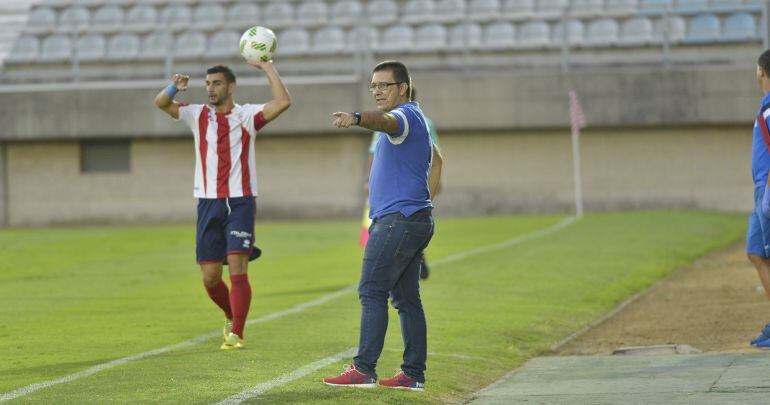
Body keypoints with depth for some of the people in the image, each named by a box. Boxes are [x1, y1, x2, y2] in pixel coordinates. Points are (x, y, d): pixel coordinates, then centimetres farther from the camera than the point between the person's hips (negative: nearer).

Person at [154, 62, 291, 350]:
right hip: (208, 204, 3)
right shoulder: (198, 115, 9)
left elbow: (283, 101, -12)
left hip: (240, 202, -3)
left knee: (237, 268, -14)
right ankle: (232, 315, 30)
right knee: (210, 277, 3)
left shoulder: (246, 115, 1)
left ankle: (236, 334, -9)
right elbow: (161, 103, -1)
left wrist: (268, 68, -11)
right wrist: (174, 87, -21)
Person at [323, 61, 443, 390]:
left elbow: (385, 121, -38)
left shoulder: (406, 115, -12)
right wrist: (424, 198, 27)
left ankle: (364, 369, -14)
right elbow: (436, 160, 35)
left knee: (372, 292, -11)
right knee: (407, 298, 9)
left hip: (397, 219, -11)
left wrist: (356, 118, -58)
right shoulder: (414, 119, 21)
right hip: (416, 219, 11)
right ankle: (414, 374, 9)